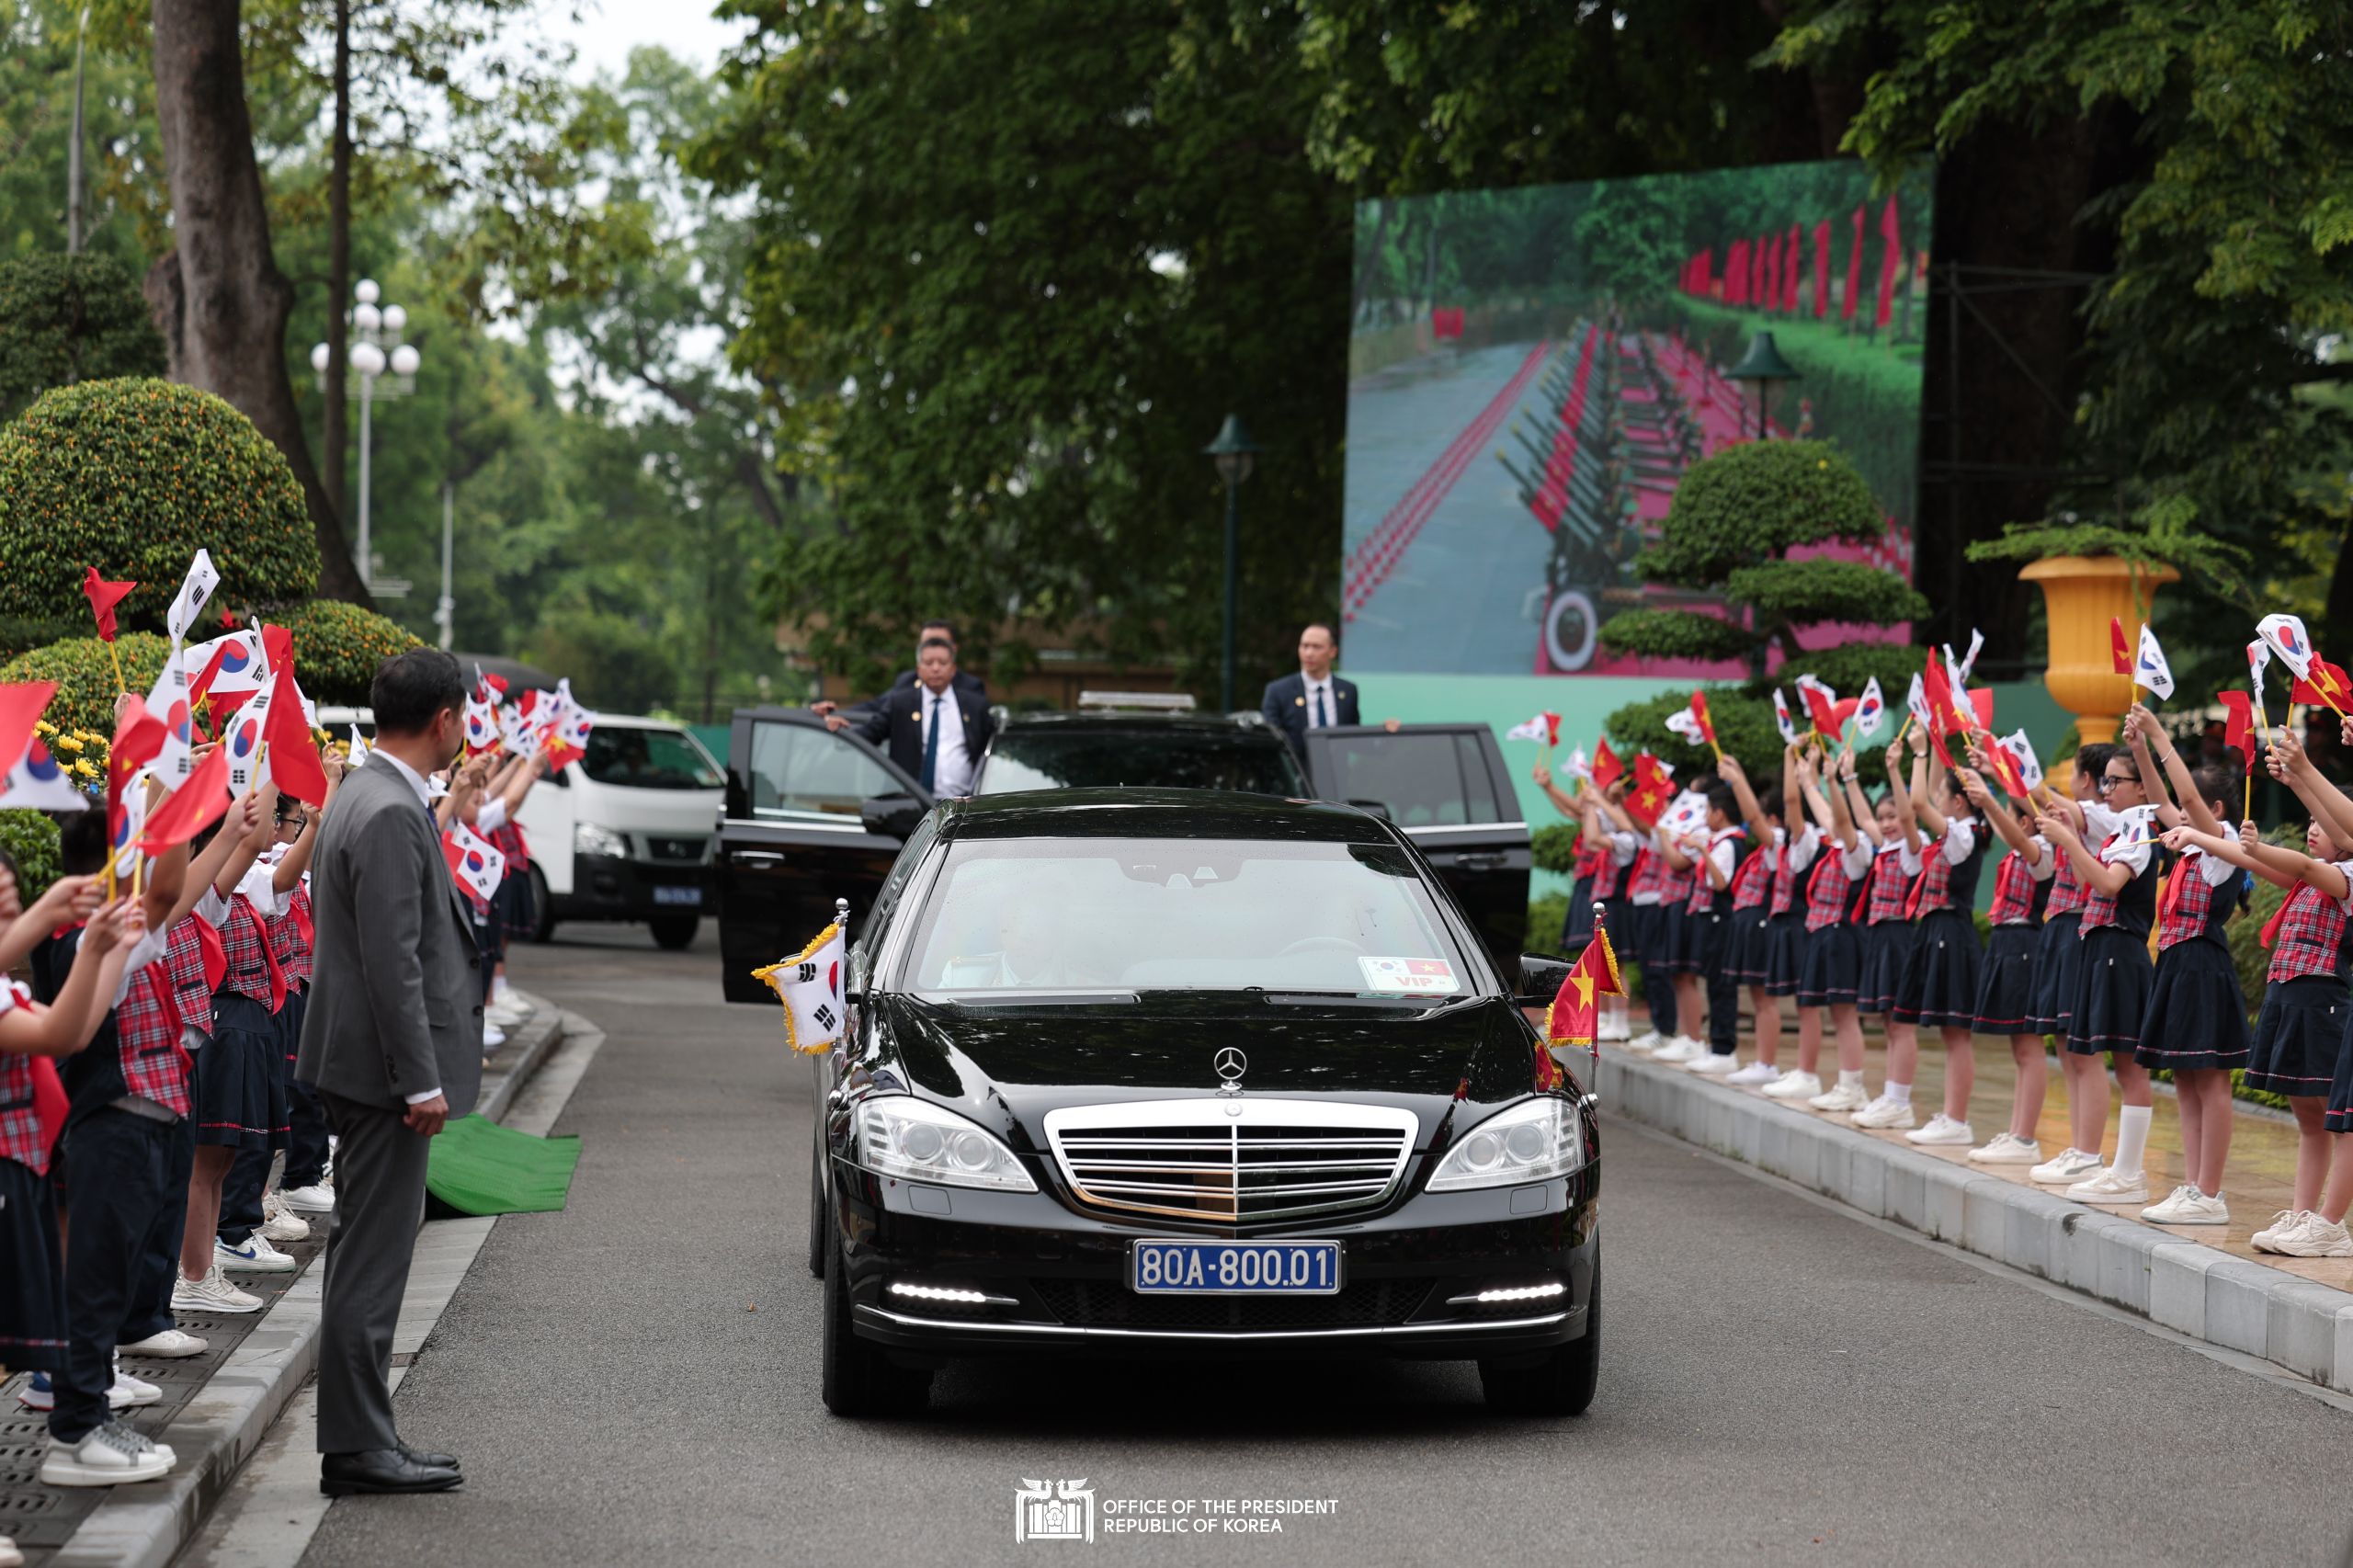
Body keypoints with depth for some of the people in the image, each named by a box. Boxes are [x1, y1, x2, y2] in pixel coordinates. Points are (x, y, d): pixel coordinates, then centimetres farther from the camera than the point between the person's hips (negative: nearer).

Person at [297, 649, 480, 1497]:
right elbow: (393, 961, -23)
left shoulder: (366, 795, 13)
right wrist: (422, 1081, -20)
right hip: (385, 1072, -11)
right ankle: (356, 1448, 0)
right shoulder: (391, 815, -19)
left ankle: (361, 1438, 20)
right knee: (371, 1260, -5)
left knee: (367, 1257, 14)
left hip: (370, 1067, 11)